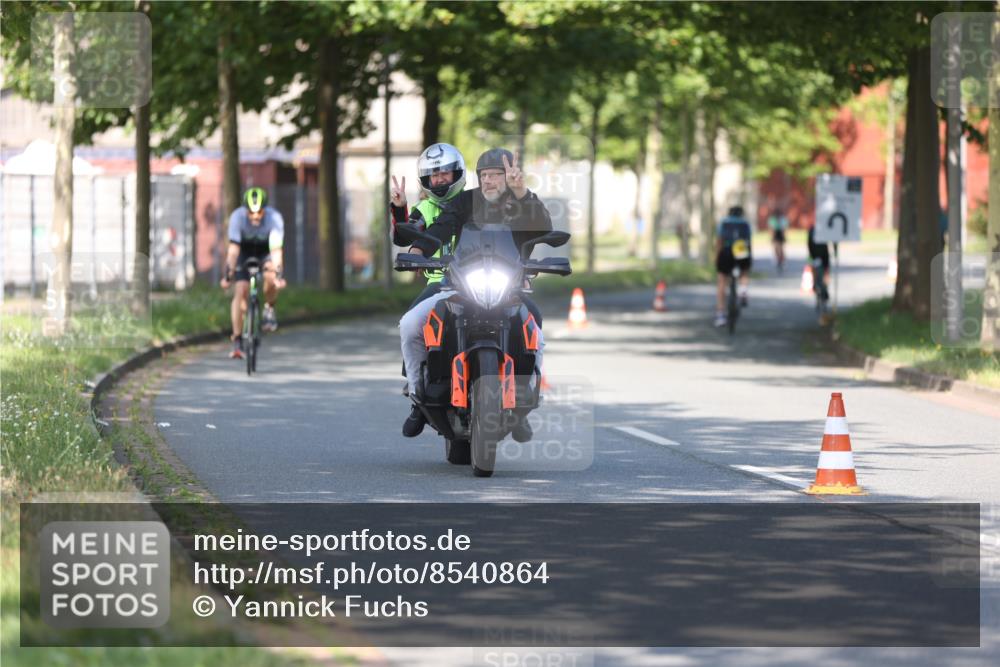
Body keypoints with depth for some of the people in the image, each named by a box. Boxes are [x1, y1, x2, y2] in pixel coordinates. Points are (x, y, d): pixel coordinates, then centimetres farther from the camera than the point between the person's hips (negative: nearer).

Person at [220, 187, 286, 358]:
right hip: (245, 251, 0)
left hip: (266, 252, 0)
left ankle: (269, 309, 0)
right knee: (240, 291, -15)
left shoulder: (275, 218, -33)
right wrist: (228, 274, -41)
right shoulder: (237, 217, -32)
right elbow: (233, 248, -34)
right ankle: (237, 342, -9)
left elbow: (276, 250, -39)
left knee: (270, 277, -31)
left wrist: (278, 275, -50)